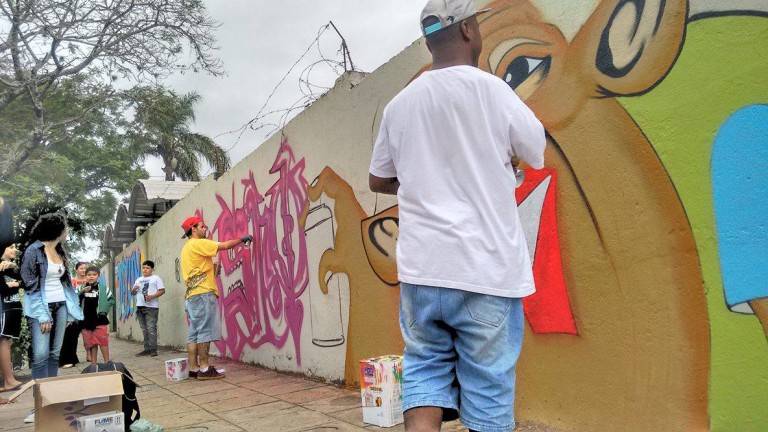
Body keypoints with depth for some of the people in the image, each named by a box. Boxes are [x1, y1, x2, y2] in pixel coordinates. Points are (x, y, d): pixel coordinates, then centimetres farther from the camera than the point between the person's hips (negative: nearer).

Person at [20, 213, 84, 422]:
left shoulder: (60, 252, 12)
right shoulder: (34, 251, -7)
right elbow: (29, 285, -10)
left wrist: (71, 311, 12)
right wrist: (42, 315, -15)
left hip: (60, 305, 6)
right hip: (41, 306, -6)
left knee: (54, 354, 6)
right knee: (41, 355, -9)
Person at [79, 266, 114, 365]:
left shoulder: (103, 288, 2)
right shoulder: (82, 288, 7)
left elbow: (111, 300, 8)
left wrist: (104, 310, -3)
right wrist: (82, 292, -14)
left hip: (99, 319, -2)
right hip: (86, 319, 2)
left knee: (103, 341, -5)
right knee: (90, 342, 8)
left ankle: (107, 363, 2)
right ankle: (93, 364, 16)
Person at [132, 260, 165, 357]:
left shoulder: (156, 278, 5)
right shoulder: (138, 280, 23)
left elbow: (162, 290, -3)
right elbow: (133, 292, 26)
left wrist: (152, 296, -17)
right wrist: (134, 289, 3)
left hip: (151, 307, -6)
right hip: (140, 306, 6)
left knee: (151, 329, -11)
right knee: (144, 330, 7)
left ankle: (153, 349, -10)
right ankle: (147, 349, 10)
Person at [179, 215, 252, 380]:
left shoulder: (186, 248, 23)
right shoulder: (198, 243, -6)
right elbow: (225, 245, -9)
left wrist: (212, 269, 19)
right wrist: (241, 239, 4)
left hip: (192, 295, 9)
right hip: (203, 294, -9)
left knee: (194, 334, 6)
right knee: (205, 332, -9)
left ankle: (193, 369, 6)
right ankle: (204, 369, -9)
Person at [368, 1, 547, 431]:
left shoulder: (400, 103, 7)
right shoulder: (490, 90, -6)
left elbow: (378, 180, 17)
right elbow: (538, 154, 7)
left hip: (422, 267, 4)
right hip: (486, 269, -3)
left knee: (425, 372, 14)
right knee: (488, 393, 7)